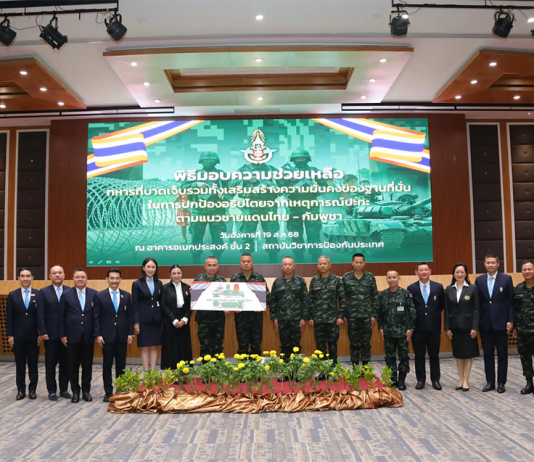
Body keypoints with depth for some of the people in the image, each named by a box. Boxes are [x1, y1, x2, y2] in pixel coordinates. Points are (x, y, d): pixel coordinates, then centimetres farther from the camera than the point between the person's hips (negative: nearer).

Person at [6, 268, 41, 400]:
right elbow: (9, 317, 2)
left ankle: (32, 389, 16)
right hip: (18, 336, 1)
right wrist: (10, 335, -4)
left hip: (33, 336, -1)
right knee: (20, 365, 7)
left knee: (33, 364, 6)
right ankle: (21, 390, 16)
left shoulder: (39, 294, 0)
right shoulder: (12, 295, 4)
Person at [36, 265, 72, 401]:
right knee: (50, 364, 6)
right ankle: (52, 391, 16)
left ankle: (64, 389, 19)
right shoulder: (43, 292, 2)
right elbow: (40, 314, -3)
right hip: (50, 335, -1)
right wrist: (43, 333, -10)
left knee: (65, 363, 8)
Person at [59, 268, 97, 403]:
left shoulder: (93, 293, 2)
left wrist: (97, 333, -2)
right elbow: (61, 316, 2)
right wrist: (62, 335, -2)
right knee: (73, 366, 7)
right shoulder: (66, 294, 1)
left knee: (87, 365, 8)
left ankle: (86, 391, 19)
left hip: (88, 336, 1)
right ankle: (75, 391, 19)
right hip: (72, 336, 0)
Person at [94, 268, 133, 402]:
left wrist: (130, 333, 1)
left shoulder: (126, 295, 6)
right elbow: (96, 317, -2)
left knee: (121, 365, 8)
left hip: (122, 336, 2)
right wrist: (98, 335, -9)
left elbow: (130, 315, 7)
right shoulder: (100, 296, -1)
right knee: (107, 365, 6)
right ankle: (108, 392, 14)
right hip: (107, 336, -2)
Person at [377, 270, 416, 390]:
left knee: (404, 356, 3)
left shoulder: (406, 293, -4)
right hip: (388, 332, 2)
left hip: (403, 331, -2)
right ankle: (392, 380, 19)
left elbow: (412, 312, -4)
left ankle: (402, 380, 16)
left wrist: (410, 328, -6)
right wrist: (381, 328, 4)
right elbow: (379, 313, 8)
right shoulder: (383, 295, 3)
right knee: (390, 357, 7)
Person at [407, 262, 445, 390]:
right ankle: (420, 380, 18)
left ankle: (435, 380, 20)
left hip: (434, 327, 1)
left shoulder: (438, 287, 2)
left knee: (434, 355, 9)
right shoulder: (411, 288, -1)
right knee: (419, 355, 7)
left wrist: (434, 315, 4)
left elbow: (442, 305, 10)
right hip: (418, 327, 0)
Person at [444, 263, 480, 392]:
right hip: (455, 326, 3)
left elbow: (476, 309, -5)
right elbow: (446, 310, 5)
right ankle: (461, 380, 19)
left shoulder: (473, 288, -4)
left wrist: (475, 327, -11)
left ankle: (466, 380, 13)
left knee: (468, 354, 3)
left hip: (468, 325, -3)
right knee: (458, 354, 9)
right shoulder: (449, 289, 4)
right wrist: (447, 328, 0)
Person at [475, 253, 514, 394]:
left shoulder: (506, 279, -2)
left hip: (501, 323, -2)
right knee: (488, 354, 9)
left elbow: (511, 301, -2)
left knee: (502, 354, 6)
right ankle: (490, 382, 18)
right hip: (485, 323, 2)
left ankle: (501, 383, 15)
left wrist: (511, 320, -7)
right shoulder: (479, 280, 5)